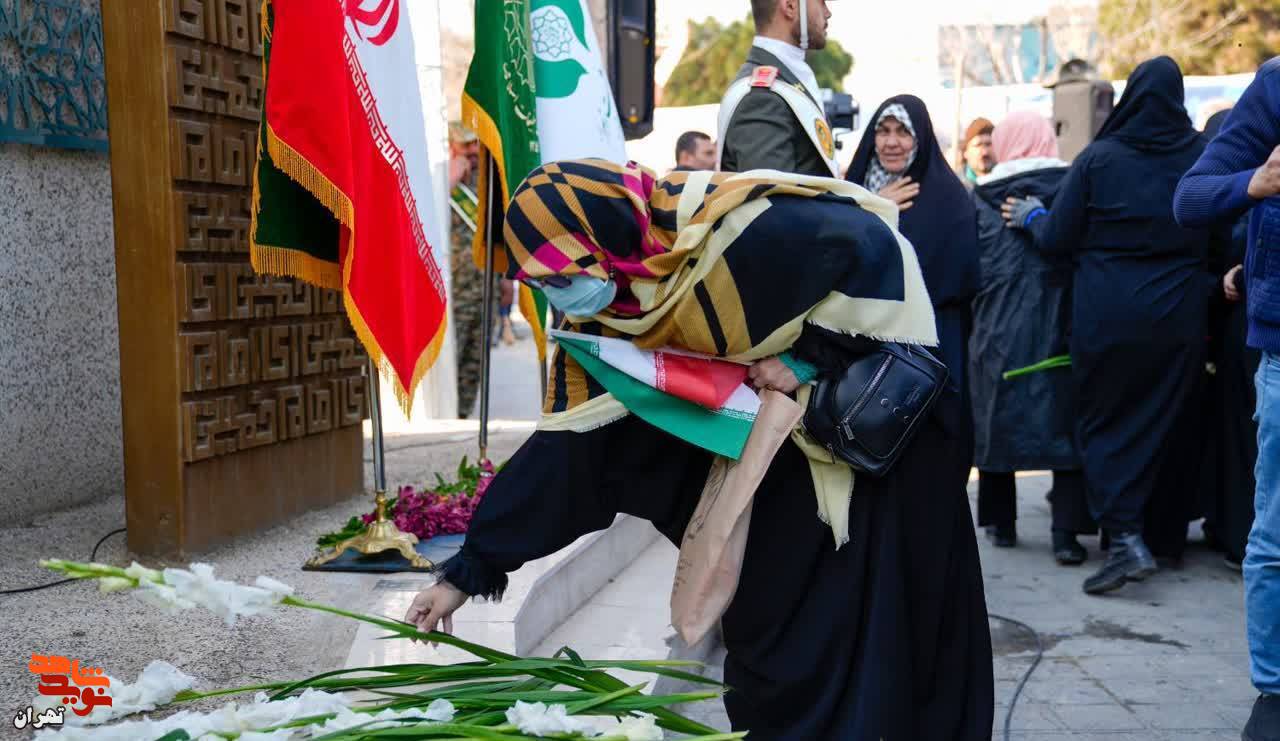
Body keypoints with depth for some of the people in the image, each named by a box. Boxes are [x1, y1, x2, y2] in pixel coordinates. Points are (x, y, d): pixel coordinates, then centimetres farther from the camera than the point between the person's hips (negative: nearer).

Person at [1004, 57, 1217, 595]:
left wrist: (1031, 217, 16)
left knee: (1108, 421, 6)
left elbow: (1057, 239, -4)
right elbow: (1218, 241, 6)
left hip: (1108, 313, -2)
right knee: (1170, 421, 15)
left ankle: (1126, 538, -8)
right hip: (1179, 314, 3)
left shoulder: (1098, 158, -7)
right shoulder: (1201, 156, -1)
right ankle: (1168, 529, 26)